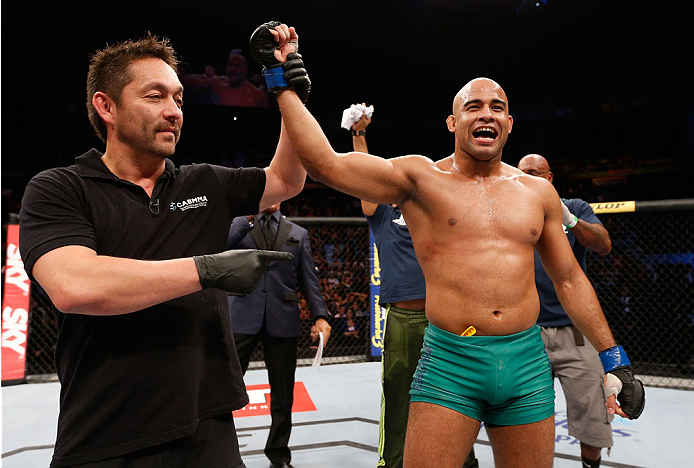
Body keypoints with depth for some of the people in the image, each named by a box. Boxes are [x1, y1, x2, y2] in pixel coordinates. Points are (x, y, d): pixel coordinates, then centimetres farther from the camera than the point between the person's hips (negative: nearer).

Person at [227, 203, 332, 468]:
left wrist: (319, 315, -3)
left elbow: (308, 279, 9)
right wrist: (250, 217, -15)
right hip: (243, 317, -2)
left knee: (283, 392, 9)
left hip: (282, 321, 2)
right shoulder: (239, 225, 11)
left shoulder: (298, 234, 14)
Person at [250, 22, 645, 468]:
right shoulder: (421, 178, -1)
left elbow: (569, 279, 16)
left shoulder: (537, 191, 10)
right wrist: (283, 81, -9)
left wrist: (613, 358, 15)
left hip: (528, 364, 4)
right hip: (449, 362, -3)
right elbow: (326, 164, -11)